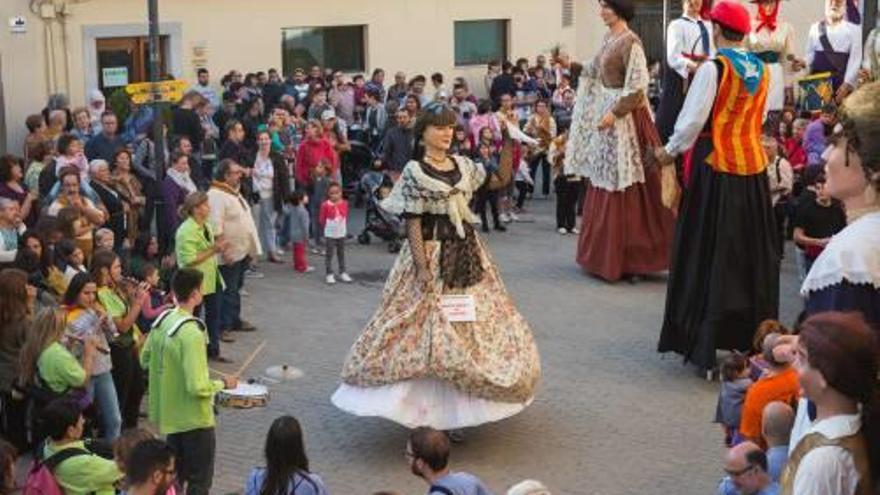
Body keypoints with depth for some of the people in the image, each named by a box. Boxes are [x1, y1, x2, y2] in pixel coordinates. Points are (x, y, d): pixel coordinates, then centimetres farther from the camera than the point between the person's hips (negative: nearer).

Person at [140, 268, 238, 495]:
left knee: (174, 476, 23)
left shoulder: (161, 321, -2)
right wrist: (223, 383, -12)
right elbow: (198, 388, -29)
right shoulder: (192, 334, -28)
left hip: (169, 414, 8)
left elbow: (145, 360, 12)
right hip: (195, 419, -8)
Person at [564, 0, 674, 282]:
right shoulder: (609, 38, 12)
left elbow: (638, 85, -21)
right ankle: (603, 255, 21)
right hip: (605, 116, 9)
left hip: (623, 119, -9)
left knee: (623, 189, -3)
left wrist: (614, 113, -23)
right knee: (603, 187, 12)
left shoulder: (630, 42, -15)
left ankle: (627, 260, 5)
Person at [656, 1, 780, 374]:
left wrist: (671, 150, 2)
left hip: (716, 165, -5)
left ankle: (705, 342, 5)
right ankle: (751, 336, 23)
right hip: (754, 165, 6)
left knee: (709, 252, 2)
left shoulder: (713, 69, -12)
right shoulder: (763, 71, 6)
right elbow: (758, 118, 13)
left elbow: (693, 119, -13)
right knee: (751, 252, 13)